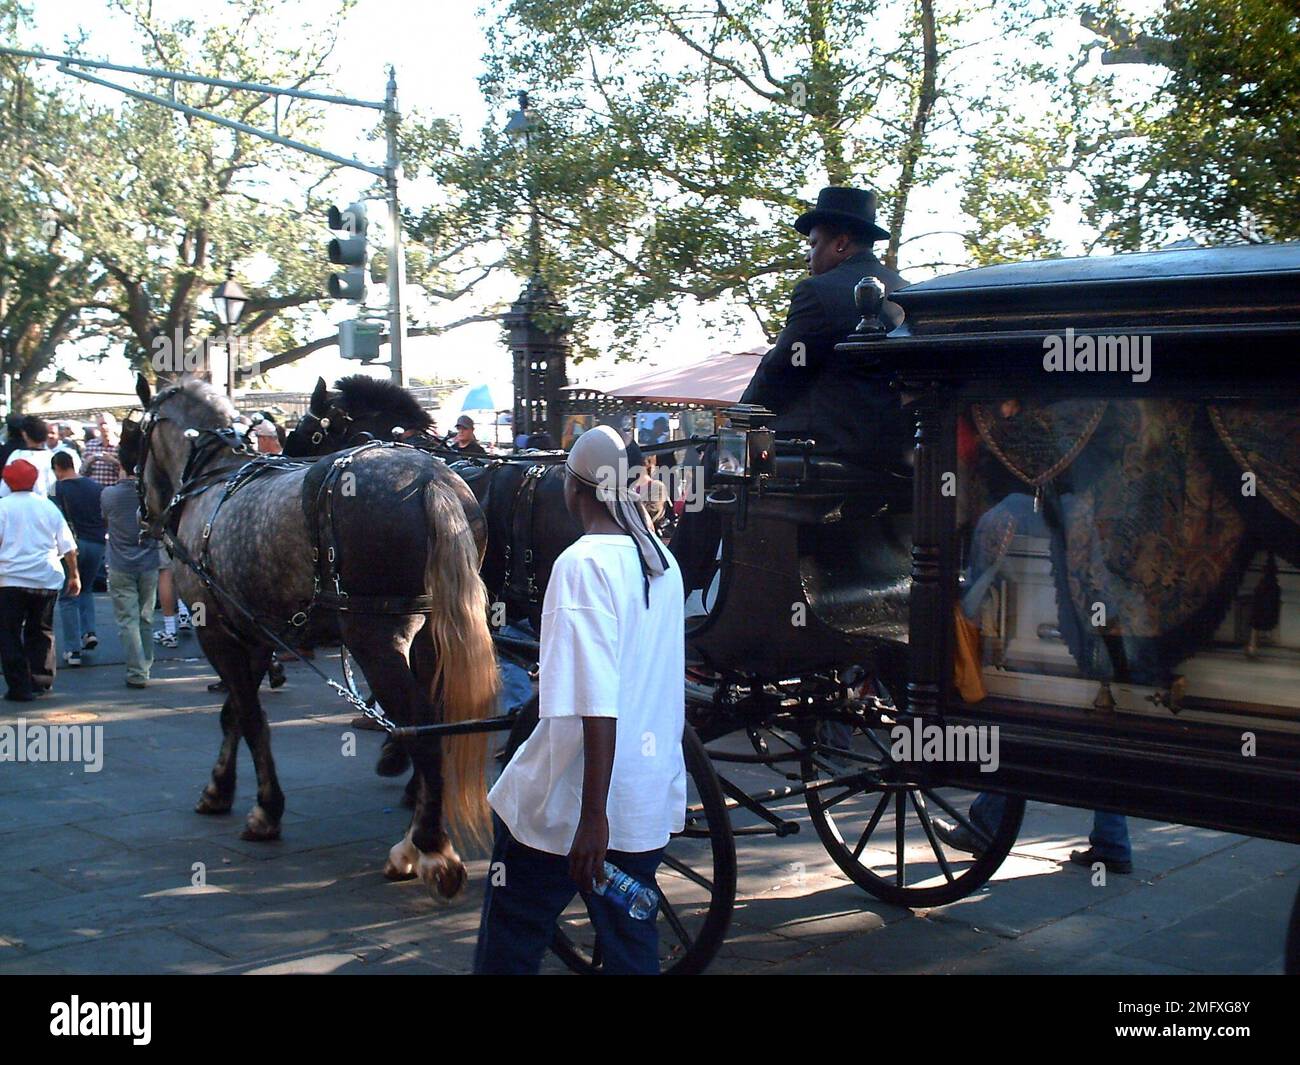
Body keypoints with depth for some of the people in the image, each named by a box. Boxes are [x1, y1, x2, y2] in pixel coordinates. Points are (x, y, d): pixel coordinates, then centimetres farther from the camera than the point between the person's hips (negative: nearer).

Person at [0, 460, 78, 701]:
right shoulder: (48, 506, 8)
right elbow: (68, 547, 9)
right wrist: (74, 575, 18)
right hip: (47, 580, 3)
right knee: (41, 631, 17)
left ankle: (20, 687, -1)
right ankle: (41, 679, 8)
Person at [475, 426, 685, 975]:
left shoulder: (584, 563, -16)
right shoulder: (662, 563, 7)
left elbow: (597, 704, -24)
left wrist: (593, 816, -25)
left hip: (562, 809, -7)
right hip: (648, 806, 7)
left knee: (507, 949, 8)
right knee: (632, 950, 14)